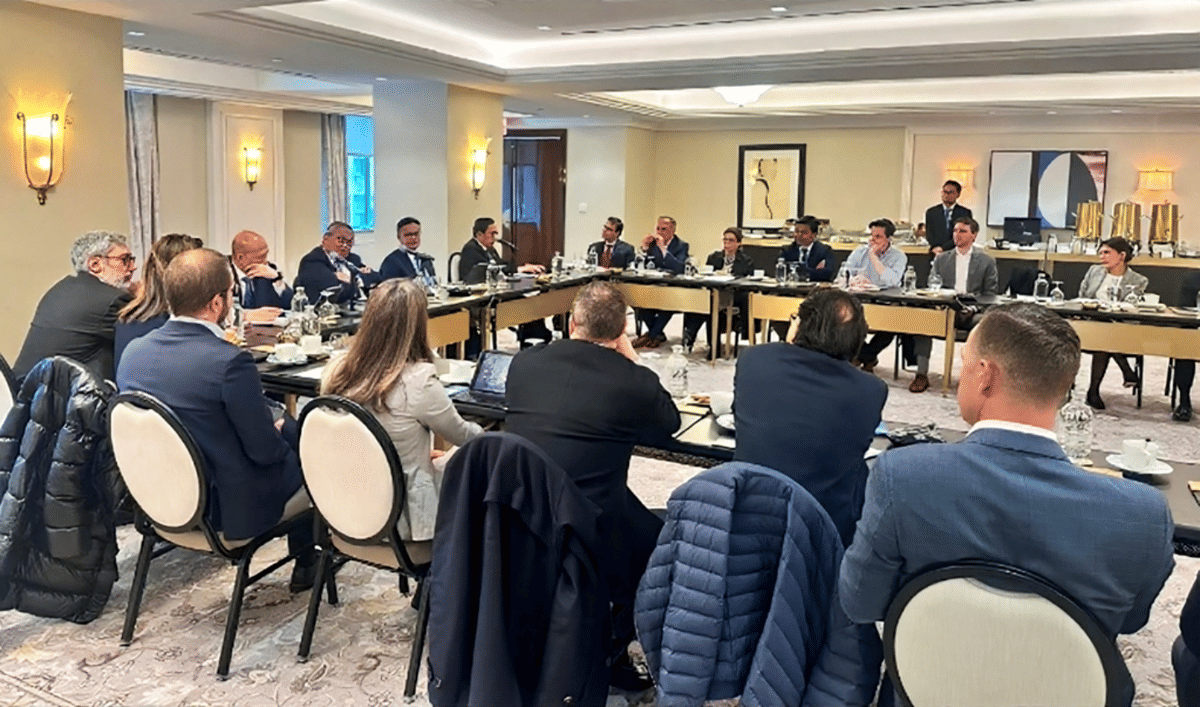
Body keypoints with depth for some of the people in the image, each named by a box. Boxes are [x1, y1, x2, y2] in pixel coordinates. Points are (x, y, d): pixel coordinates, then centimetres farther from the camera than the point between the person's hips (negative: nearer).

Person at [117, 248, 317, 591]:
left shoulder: (134, 351, -6)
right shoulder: (230, 361, -29)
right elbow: (264, 450, -20)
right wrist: (280, 431, 3)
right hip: (228, 509, -7)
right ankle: (306, 564, 34)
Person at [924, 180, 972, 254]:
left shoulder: (965, 212, 6)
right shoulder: (930, 212, 12)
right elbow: (929, 235, 7)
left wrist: (943, 248, -14)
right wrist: (934, 248, -12)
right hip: (936, 254, 1)